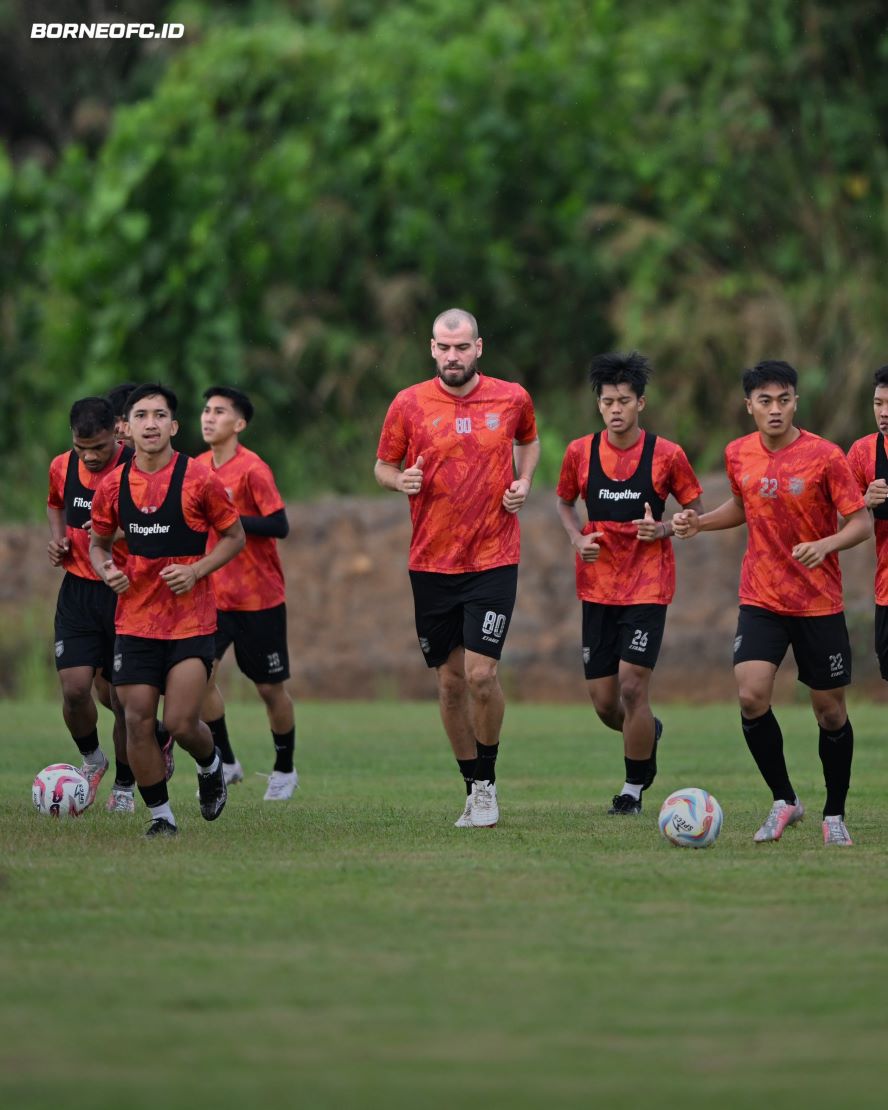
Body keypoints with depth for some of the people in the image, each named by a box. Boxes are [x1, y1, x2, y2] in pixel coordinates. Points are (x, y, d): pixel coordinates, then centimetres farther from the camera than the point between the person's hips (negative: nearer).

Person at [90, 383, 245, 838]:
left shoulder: (198, 479, -8)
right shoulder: (113, 486, 2)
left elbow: (234, 537, 2)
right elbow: (98, 543, 17)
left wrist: (196, 570, -13)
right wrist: (107, 569, -5)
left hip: (191, 618, -3)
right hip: (135, 622, 3)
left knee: (182, 722, -10)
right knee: (137, 720, -2)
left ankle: (211, 766, 25)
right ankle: (160, 815, 13)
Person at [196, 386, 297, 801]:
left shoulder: (252, 470, -15)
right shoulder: (198, 467, 6)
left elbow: (279, 526, -19)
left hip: (260, 598, -5)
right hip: (215, 595, 5)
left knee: (269, 688, 5)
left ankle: (284, 770, 24)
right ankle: (226, 762, 2)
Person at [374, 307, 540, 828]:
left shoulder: (512, 398, 1)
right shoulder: (409, 404, -2)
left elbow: (529, 441, 22)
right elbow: (384, 465, 9)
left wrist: (523, 482, 4)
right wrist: (401, 480, -13)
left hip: (494, 560, -1)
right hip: (432, 563, 1)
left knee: (482, 673, -12)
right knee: (450, 679, 5)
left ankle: (487, 781, 7)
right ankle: (473, 787, 19)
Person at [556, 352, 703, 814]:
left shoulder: (667, 455, -6)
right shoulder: (579, 453, 1)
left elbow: (695, 511, 4)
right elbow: (564, 502, 17)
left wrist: (663, 529, -15)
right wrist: (577, 537, -3)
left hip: (648, 586, -3)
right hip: (597, 587, 3)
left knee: (632, 686, -13)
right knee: (603, 702, 4)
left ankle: (633, 788, 3)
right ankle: (648, 732, 38)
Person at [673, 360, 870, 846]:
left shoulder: (825, 456, -12)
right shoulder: (738, 455, 1)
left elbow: (861, 523, -10)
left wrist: (825, 545, -28)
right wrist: (699, 522, 3)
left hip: (820, 604, -2)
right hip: (761, 600, 3)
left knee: (829, 710, 4)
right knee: (751, 696, -16)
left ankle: (834, 815, 22)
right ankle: (784, 800, 3)